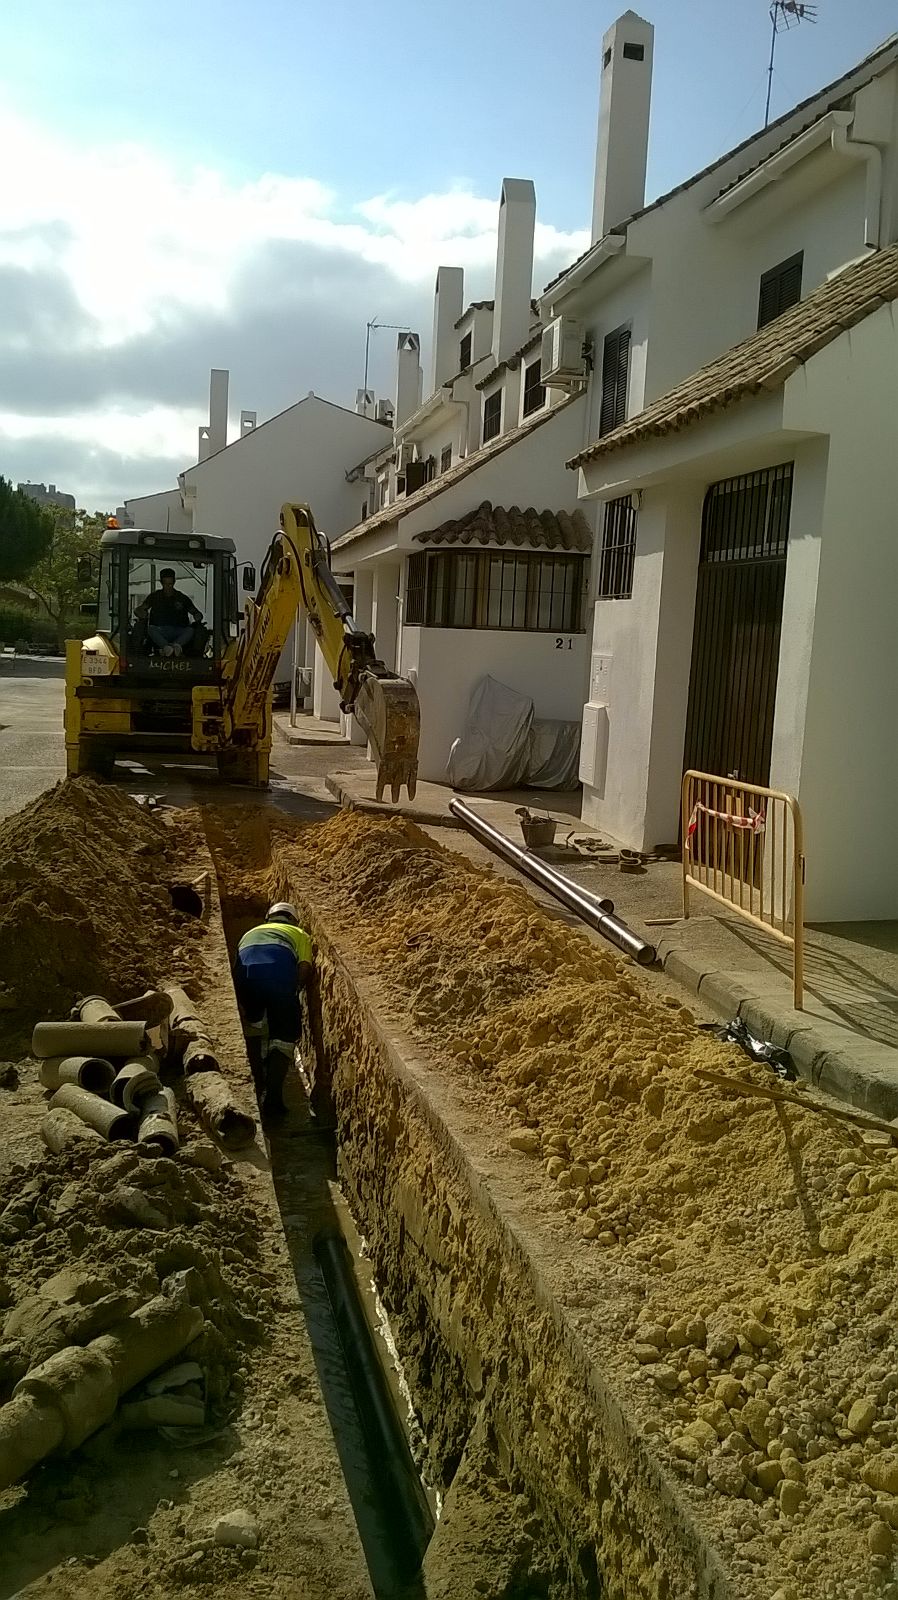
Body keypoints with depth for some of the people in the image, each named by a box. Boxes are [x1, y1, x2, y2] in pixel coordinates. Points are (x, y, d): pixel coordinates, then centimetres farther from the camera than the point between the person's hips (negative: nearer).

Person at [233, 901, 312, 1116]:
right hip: (280, 967, -2)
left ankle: (259, 1084, 29)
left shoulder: (251, 932, 44)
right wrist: (293, 992, 30)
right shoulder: (300, 934, 35)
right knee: (285, 1036, 12)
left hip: (245, 969, 3)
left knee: (251, 1025, 29)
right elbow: (305, 969, 15)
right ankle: (272, 1096, -1)